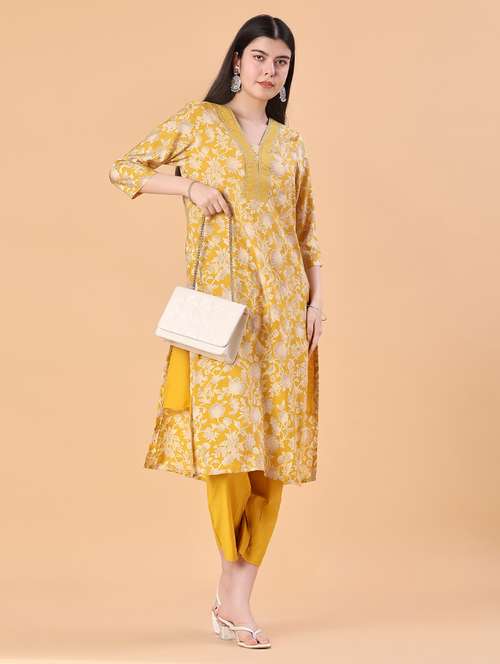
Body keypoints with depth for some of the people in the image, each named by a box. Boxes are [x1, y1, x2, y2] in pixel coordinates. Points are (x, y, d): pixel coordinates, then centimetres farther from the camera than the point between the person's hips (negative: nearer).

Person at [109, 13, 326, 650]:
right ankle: (233, 594, 1)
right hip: (220, 296, -4)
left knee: (274, 446, 1)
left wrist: (316, 298, 7)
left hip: (282, 303, 4)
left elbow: (307, 227, 17)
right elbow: (123, 168, 3)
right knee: (229, 433, -13)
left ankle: (233, 597, 8)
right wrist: (190, 185, -9)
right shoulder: (197, 121, 4)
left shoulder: (290, 141, 15)